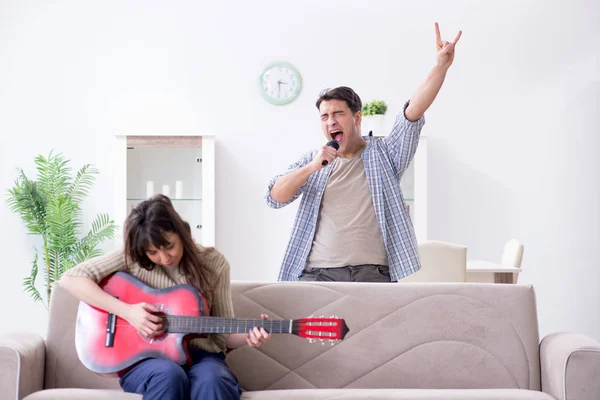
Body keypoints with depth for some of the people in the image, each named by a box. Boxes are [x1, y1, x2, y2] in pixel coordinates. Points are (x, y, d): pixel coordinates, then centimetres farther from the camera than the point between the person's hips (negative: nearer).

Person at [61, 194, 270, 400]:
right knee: (169, 374, -36)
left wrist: (247, 336, -18)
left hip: (199, 355, 1)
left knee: (213, 381, -36)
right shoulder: (133, 258, -3)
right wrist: (127, 311, -19)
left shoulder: (214, 263, 0)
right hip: (144, 356, 0)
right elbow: (70, 279, -11)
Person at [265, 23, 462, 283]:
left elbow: (413, 112, -3)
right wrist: (311, 168, -9)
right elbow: (274, 198, 6)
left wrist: (441, 66, -17)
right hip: (317, 272, 2)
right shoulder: (312, 161, 16)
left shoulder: (384, 154, 10)